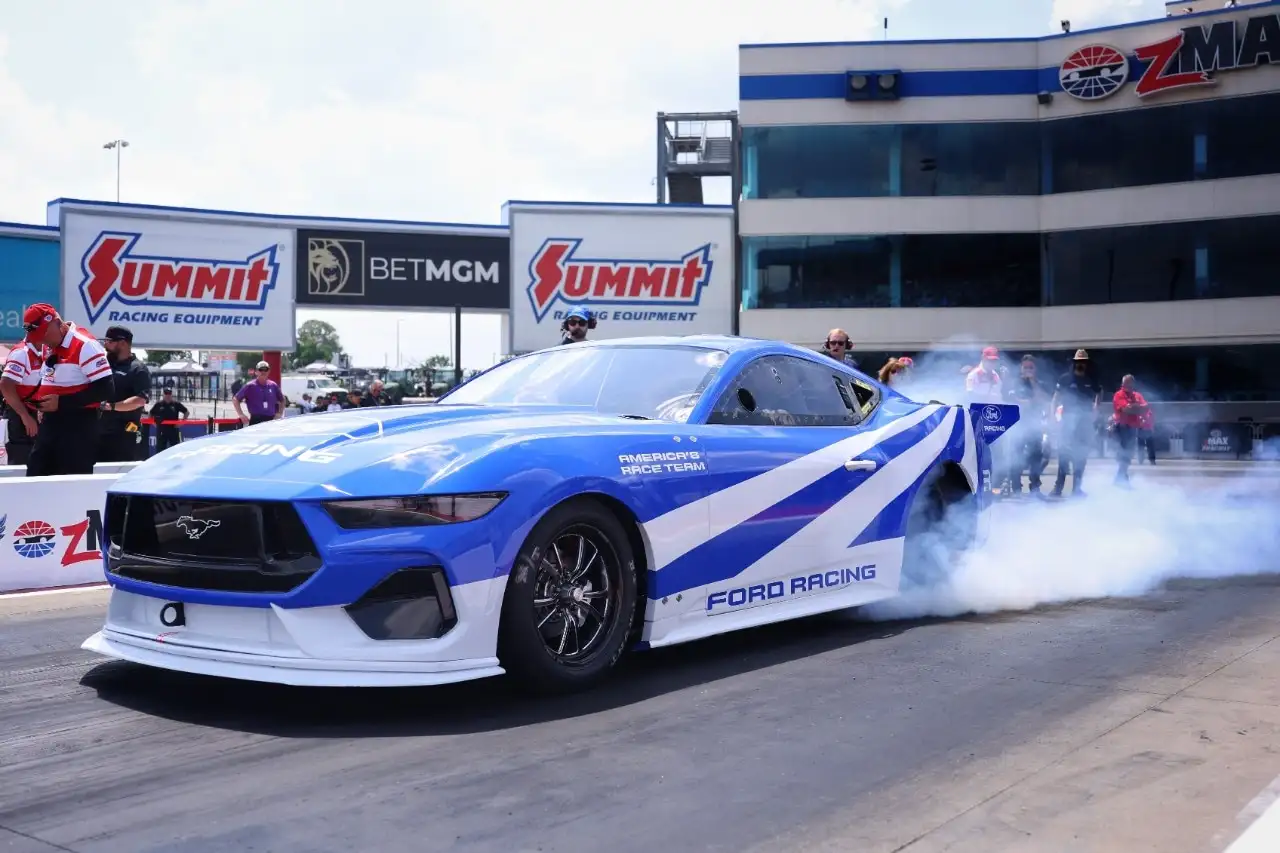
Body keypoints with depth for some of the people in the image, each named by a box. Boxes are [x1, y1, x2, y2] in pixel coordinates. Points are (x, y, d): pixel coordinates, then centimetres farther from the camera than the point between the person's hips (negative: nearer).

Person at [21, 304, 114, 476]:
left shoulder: (85, 345, -16)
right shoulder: (50, 346, 13)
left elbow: (105, 388, -21)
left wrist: (62, 402, -21)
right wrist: (42, 403, 7)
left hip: (78, 426, -9)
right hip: (50, 422, 9)